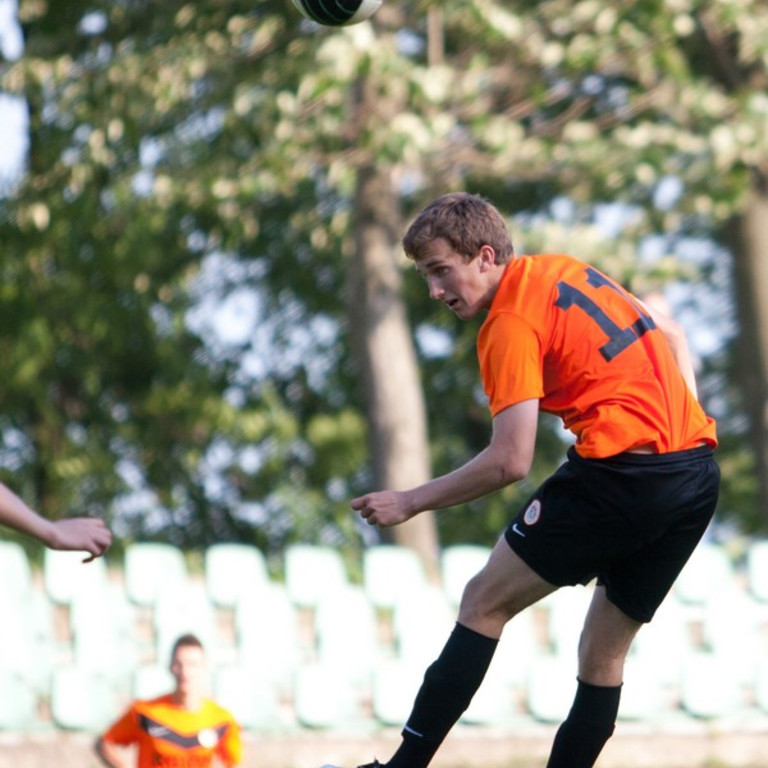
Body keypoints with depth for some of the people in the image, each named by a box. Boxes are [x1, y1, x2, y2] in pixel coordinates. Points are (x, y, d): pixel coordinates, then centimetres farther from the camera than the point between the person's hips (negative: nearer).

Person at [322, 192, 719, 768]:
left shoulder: (511, 324, -7)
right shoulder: (566, 271, 18)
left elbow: (510, 462, -12)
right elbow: (671, 336, 25)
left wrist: (411, 502, -3)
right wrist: (681, 426, 17)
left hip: (622, 470, -8)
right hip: (699, 475, 8)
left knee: (485, 602, 1)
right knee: (604, 655, 13)